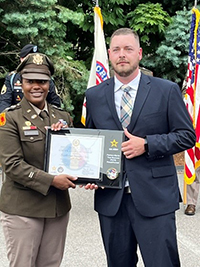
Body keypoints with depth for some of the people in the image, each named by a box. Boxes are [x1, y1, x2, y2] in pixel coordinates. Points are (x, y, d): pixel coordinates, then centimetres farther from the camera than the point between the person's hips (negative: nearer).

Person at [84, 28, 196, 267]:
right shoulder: (94, 96, 9)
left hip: (155, 198, -2)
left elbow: (187, 136, 1)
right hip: (110, 199, 3)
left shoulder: (166, 91, 1)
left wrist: (146, 145, -13)